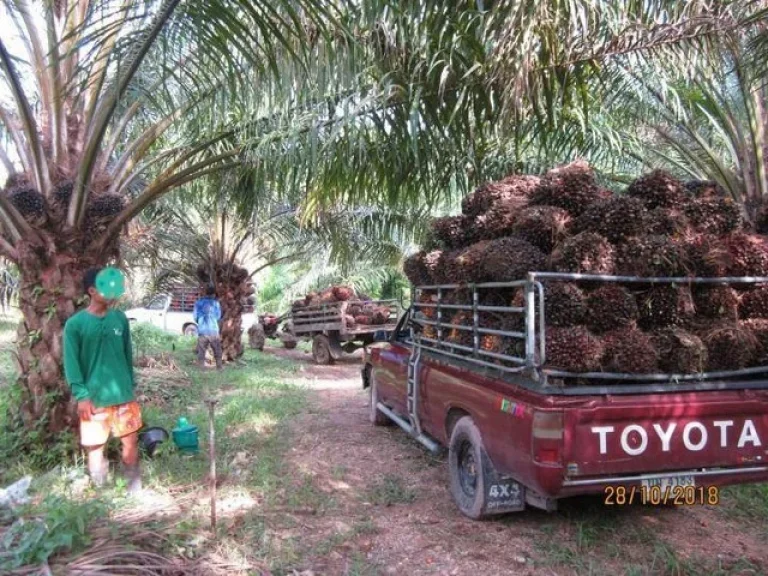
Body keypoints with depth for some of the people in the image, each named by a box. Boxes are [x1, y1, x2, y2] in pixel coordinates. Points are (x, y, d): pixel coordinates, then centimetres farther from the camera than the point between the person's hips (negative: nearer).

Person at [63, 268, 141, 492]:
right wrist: (81, 394, -12)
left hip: (123, 394, 3)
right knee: (95, 445, 8)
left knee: (130, 439, 8)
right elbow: (71, 362, -7)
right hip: (93, 397, -3)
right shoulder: (75, 324, -8)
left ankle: (134, 483, 26)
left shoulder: (120, 318, 3)